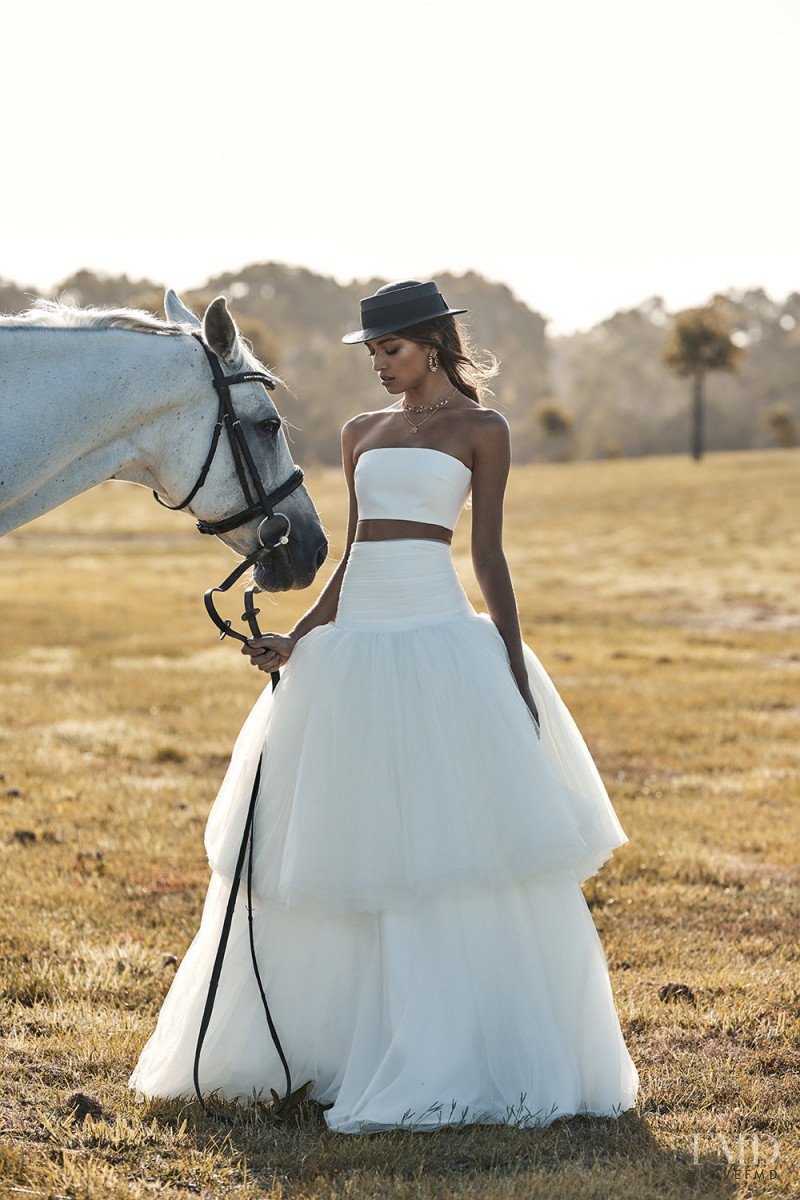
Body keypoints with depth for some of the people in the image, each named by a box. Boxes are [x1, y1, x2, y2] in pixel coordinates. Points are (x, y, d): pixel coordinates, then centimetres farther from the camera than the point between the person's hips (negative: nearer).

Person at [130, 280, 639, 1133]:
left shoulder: (480, 431, 2)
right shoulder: (362, 435, 15)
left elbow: (489, 558, -1)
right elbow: (351, 559, 16)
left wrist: (516, 675, -6)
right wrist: (295, 641, 5)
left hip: (441, 644, -5)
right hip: (355, 641, 5)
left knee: (458, 854, -4)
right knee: (350, 860, 9)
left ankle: (456, 1062, 3)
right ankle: (331, 1049, 19)